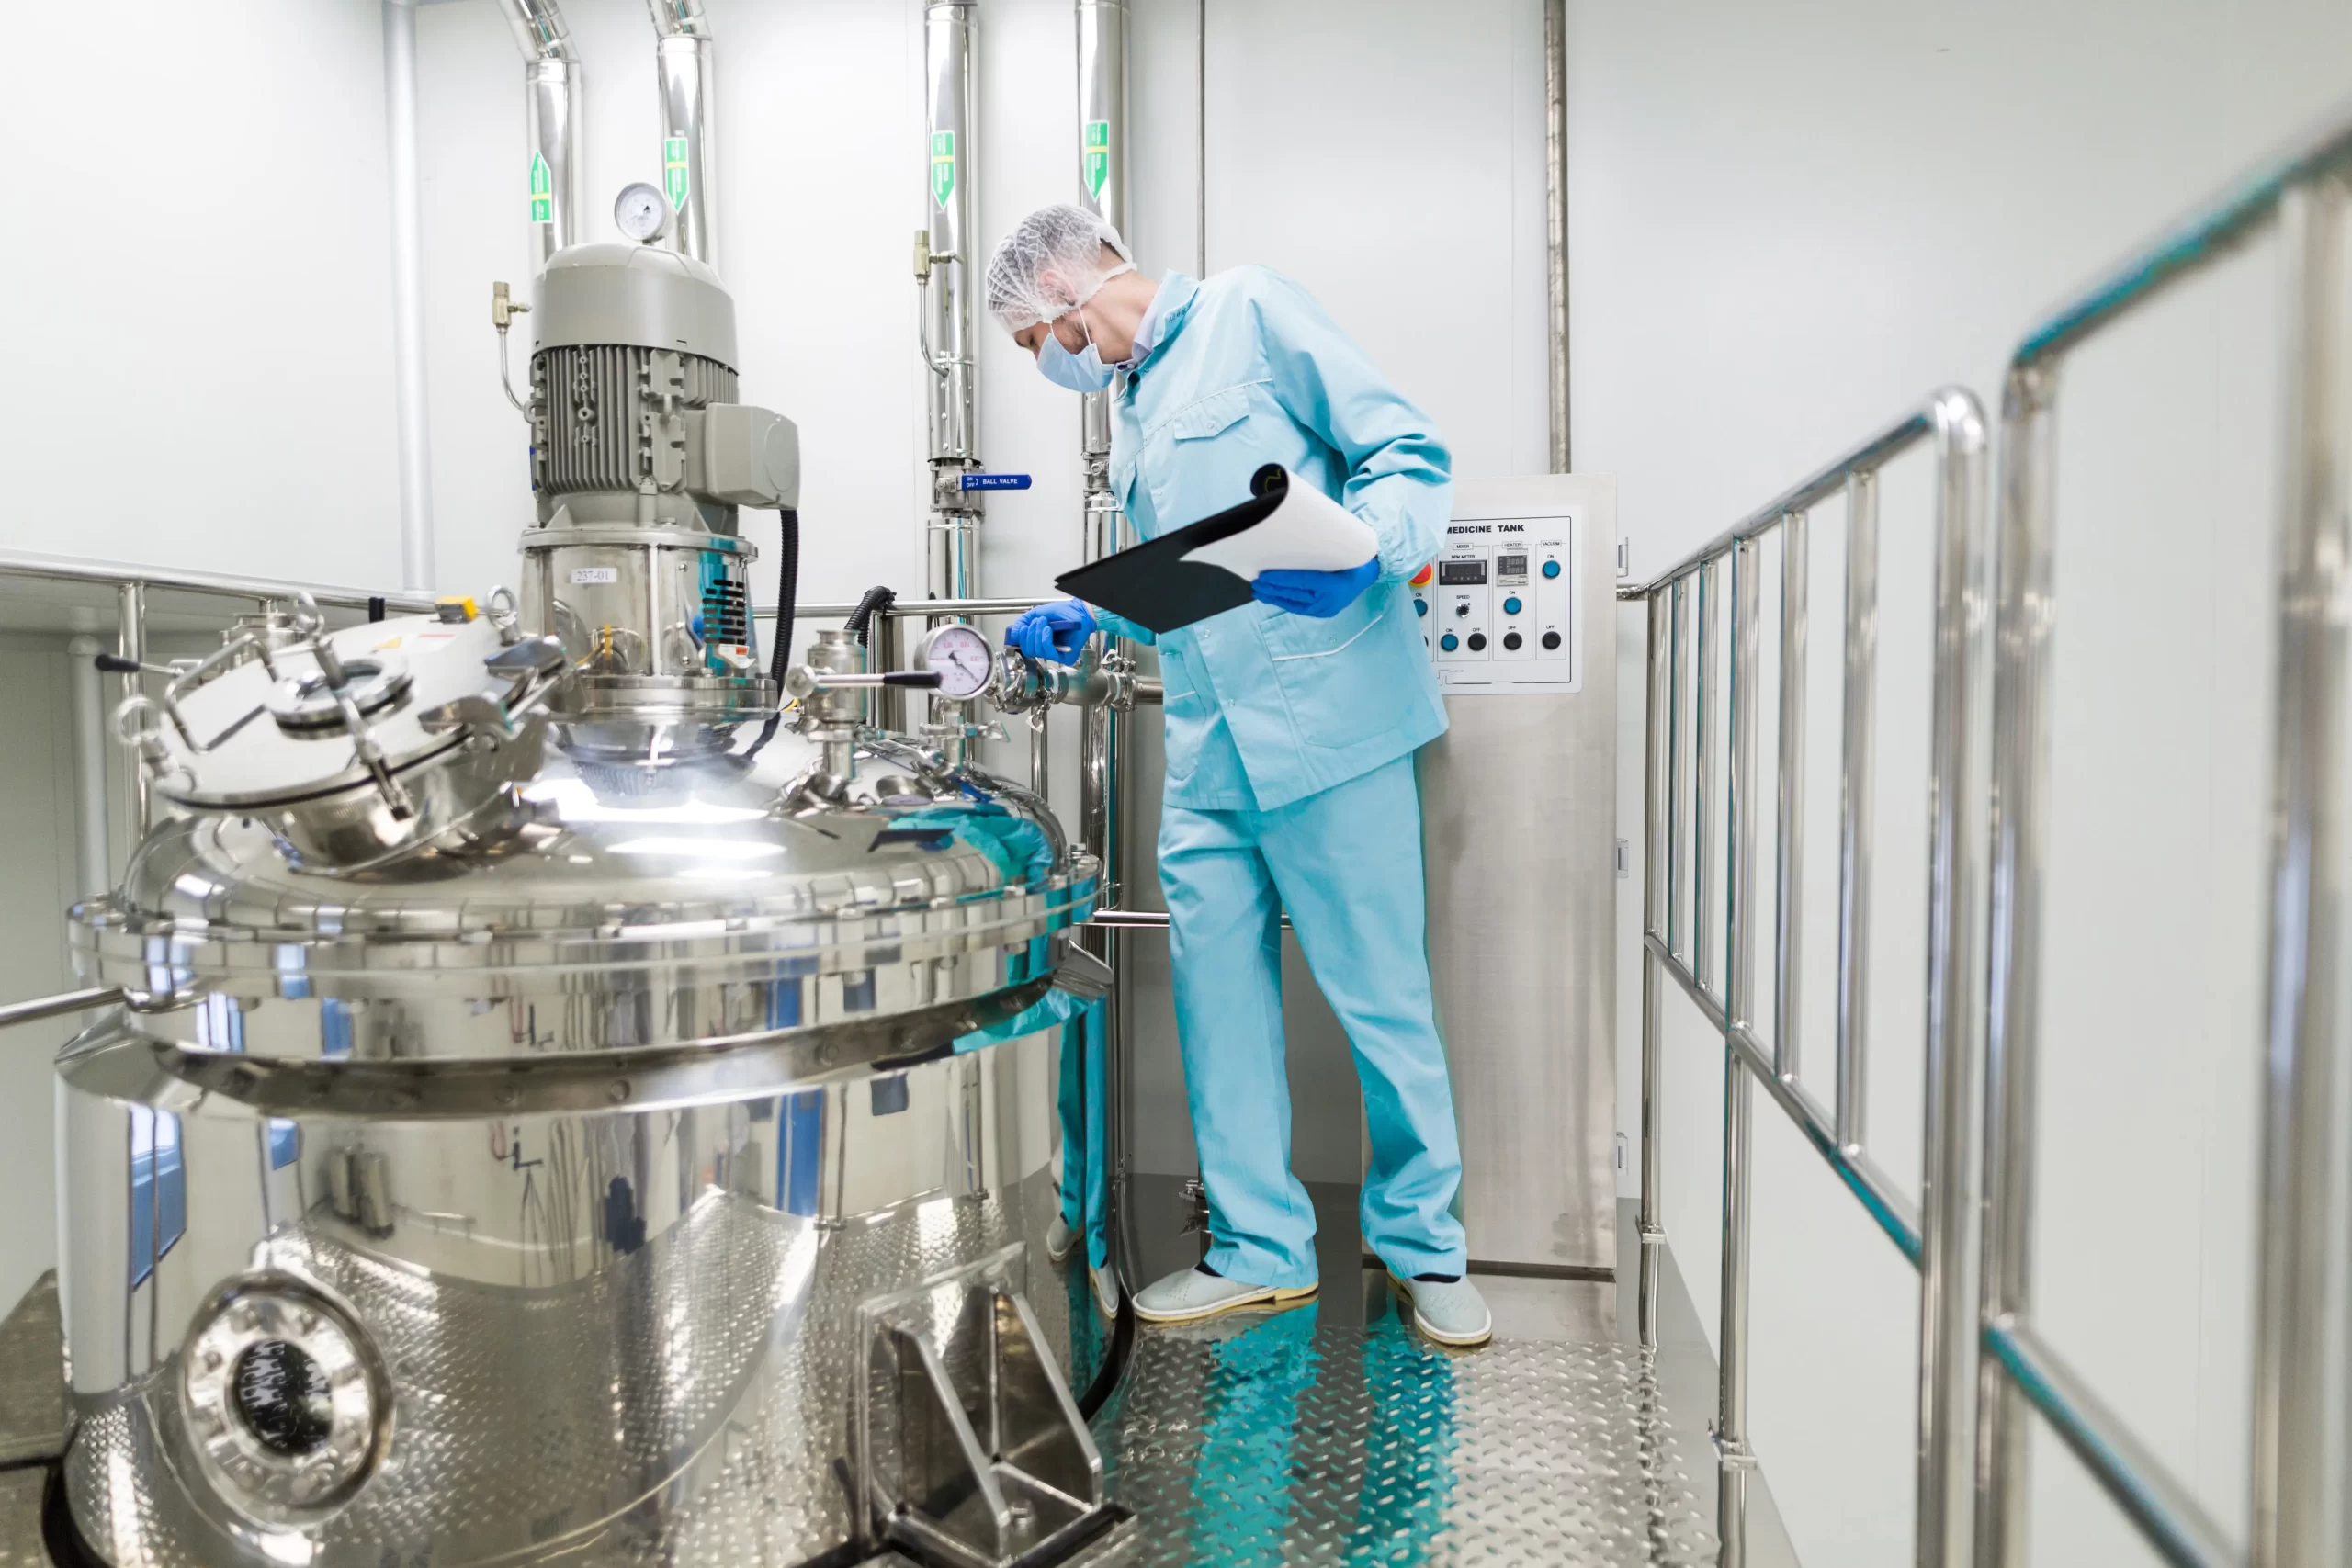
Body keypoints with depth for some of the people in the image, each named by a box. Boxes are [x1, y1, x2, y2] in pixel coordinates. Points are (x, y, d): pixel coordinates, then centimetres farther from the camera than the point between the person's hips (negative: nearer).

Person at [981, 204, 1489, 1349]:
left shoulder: (1249, 314, 1)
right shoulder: (1126, 405, 24)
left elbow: (1408, 452, -6)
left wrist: (1357, 552, -25)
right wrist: (1092, 620, 15)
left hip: (1327, 728, -7)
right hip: (1206, 755, 8)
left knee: (1381, 994, 1)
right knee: (1218, 1002, 8)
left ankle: (1422, 1243, 21)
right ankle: (1260, 1249, 23)